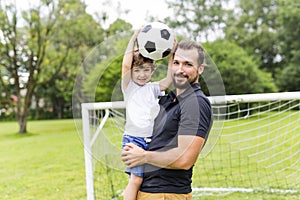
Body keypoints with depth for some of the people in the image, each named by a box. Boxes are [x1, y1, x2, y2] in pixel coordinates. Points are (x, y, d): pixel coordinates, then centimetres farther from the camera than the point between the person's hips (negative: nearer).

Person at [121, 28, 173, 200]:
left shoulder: (153, 88, 12)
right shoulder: (129, 87, 1)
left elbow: (169, 80, -3)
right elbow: (126, 65, -13)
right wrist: (133, 39, -12)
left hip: (152, 140, 5)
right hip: (134, 139, -4)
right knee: (136, 179, -15)